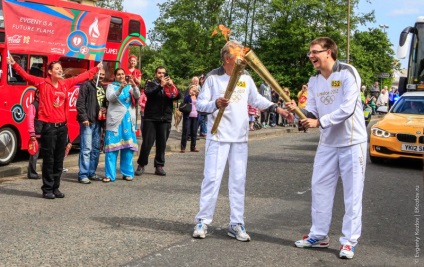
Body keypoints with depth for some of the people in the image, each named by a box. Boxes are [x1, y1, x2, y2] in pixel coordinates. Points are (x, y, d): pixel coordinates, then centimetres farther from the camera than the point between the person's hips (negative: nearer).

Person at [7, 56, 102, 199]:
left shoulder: (65, 83, 11)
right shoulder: (43, 83, -3)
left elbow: (82, 77, 22)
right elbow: (26, 76, -10)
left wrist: (96, 68, 31)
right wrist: (14, 64, -21)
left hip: (62, 126, 5)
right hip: (49, 127, -5)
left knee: (59, 159, 10)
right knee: (49, 159, -1)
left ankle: (55, 188, 19)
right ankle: (47, 189, 8)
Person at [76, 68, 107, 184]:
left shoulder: (103, 88, 17)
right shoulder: (86, 85, -4)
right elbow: (80, 103, -11)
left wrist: (105, 109, 9)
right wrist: (84, 118, -17)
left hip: (98, 122, 8)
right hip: (88, 122, -8)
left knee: (96, 148, 11)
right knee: (86, 148, -9)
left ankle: (91, 173, 20)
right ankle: (83, 175, -5)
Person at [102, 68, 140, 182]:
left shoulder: (130, 86, 12)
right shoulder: (111, 86, 6)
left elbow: (137, 96, -5)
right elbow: (110, 98, -12)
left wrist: (134, 85, -24)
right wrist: (121, 88, -26)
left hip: (128, 120, 3)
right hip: (115, 119, -3)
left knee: (128, 147, 4)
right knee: (112, 147, -6)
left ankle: (127, 173, 13)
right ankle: (110, 174, -3)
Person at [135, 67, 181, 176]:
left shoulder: (170, 85, 14)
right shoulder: (151, 84, 7)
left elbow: (178, 96, -1)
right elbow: (148, 93, -14)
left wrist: (172, 86, -14)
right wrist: (161, 85, -21)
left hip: (165, 119, 3)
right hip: (151, 118, -2)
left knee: (162, 144, 4)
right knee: (147, 143, -4)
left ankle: (159, 166, 11)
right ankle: (141, 165, 9)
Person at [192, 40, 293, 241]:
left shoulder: (246, 77, 8)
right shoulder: (213, 78, -4)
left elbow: (256, 100, 17)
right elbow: (200, 104, -4)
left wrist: (276, 108, 6)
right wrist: (216, 104, -22)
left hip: (240, 138, 4)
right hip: (218, 137, -4)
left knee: (238, 180, 5)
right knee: (212, 178, -3)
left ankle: (237, 224, 12)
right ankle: (203, 221, 9)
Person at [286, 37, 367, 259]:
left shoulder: (348, 73, -15)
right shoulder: (314, 80, 6)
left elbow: (347, 108, -24)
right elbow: (313, 111, 4)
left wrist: (319, 122, -26)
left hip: (352, 143, -6)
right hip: (327, 143, 7)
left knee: (352, 193, 1)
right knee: (320, 189, 9)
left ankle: (349, 241, 9)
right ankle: (318, 235, 22)